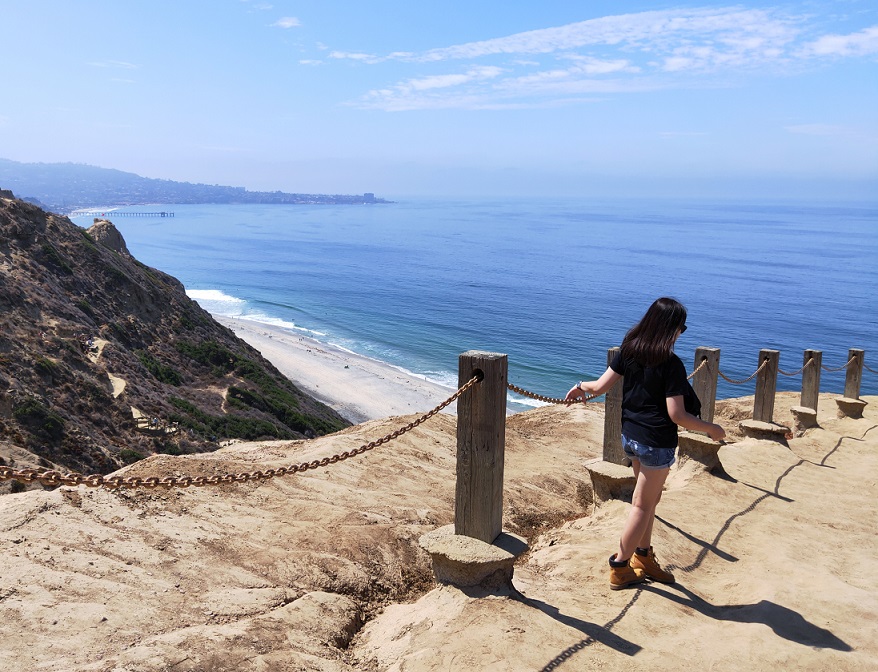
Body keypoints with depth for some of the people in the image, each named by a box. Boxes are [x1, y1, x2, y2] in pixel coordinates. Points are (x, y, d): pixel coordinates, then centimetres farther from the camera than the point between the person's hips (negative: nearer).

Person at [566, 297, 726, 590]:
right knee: (643, 505, 8)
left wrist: (581, 386, 20)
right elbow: (677, 415, -19)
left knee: (649, 497, 23)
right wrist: (711, 429, -6)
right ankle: (620, 568, 19)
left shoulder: (629, 350, -1)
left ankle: (643, 556, 35)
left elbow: (600, 387, 0)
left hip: (630, 435, 7)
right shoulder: (671, 364, -19)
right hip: (656, 442, -7)